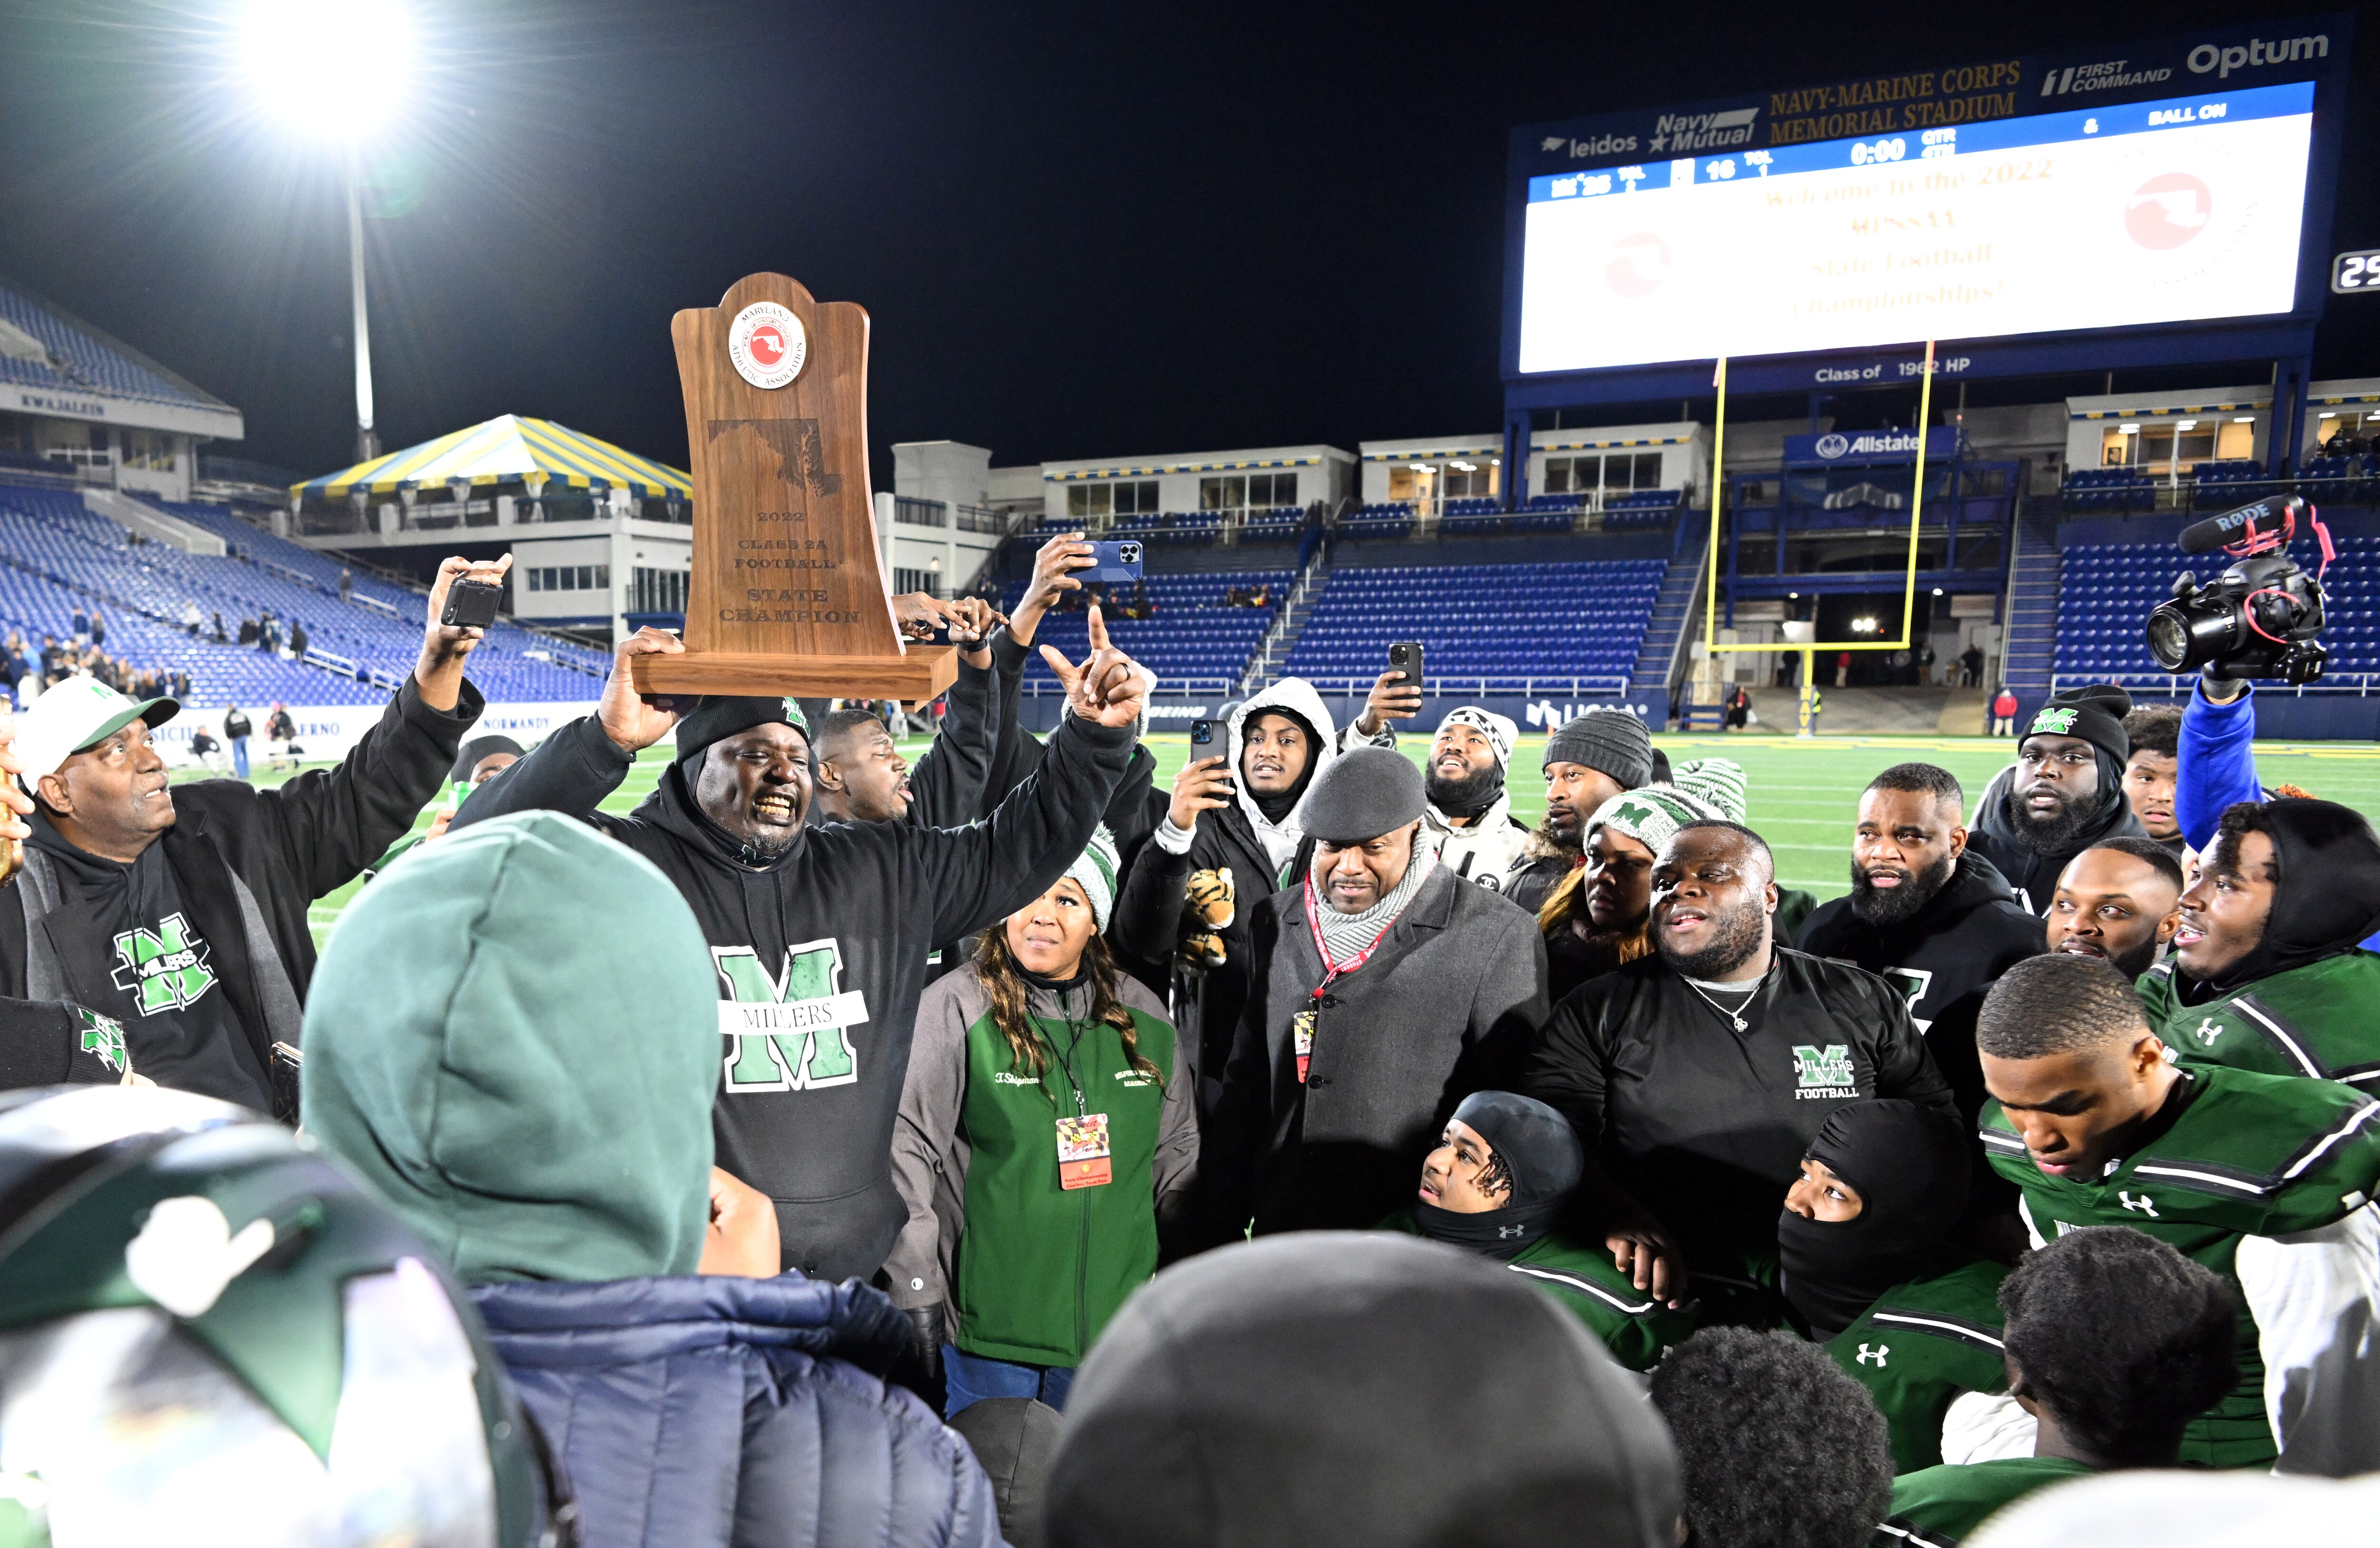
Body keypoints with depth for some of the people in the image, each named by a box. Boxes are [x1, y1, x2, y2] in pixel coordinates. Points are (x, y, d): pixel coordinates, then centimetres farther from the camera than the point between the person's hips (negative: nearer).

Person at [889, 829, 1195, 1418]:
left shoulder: (1143, 1017, 4)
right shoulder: (955, 1008, -11)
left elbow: (1177, 1154, 13)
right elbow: (906, 1149, -10)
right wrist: (917, 1290, -9)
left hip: (1114, 1319, 4)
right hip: (990, 1323, -4)